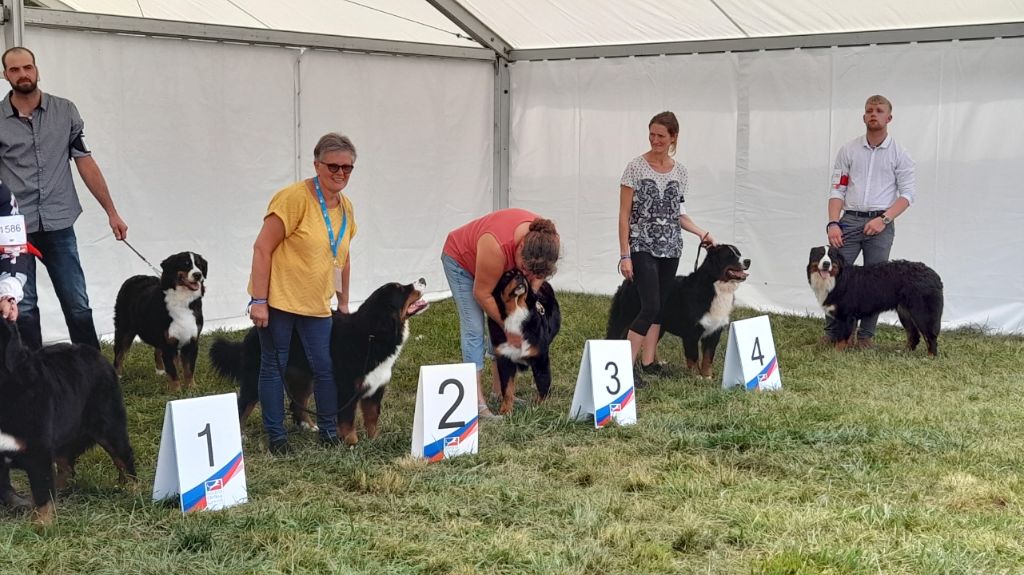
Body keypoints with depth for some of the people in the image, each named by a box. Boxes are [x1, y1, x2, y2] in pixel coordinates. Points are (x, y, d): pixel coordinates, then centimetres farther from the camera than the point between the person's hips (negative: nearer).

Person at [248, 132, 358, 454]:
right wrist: (259, 301, -19)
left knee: (326, 368, 6)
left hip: (316, 305, 6)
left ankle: (329, 431, 21)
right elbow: (262, 248, -17)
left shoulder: (346, 207, 6)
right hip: (277, 299, -6)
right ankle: (275, 436, 15)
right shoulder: (295, 198, -16)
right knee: (274, 367, 4)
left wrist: (343, 303, 19)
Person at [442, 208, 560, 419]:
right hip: (460, 259, -6)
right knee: (474, 328, -14)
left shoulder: (547, 240, -26)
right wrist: (508, 327, -21)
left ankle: (499, 390, 9)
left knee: (501, 326, -1)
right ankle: (477, 400, -16)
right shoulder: (497, 246, -44)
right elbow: (481, 294, -30)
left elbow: (539, 273, -3)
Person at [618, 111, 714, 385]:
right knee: (651, 307, -15)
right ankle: (627, 364, -9)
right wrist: (625, 255, -13)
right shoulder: (636, 167, -7)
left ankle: (648, 361, 17)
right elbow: (624, 214, -8)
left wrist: (701, 233, 3)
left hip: (670, 249, 5)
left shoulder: (680, 171, 7)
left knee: (660, 307, 8)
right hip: (642, 248, -5)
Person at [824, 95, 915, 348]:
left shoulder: (899, 154, 3)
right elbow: (837, 190, 4)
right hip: (850, 220, 1)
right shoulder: (849, 150, 7)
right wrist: (833, 223, -8)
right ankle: (831, 333, 5)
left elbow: (907, 194, 0)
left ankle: (865, 336, 12)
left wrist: (884, 219, -14)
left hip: (880, 224, -1)